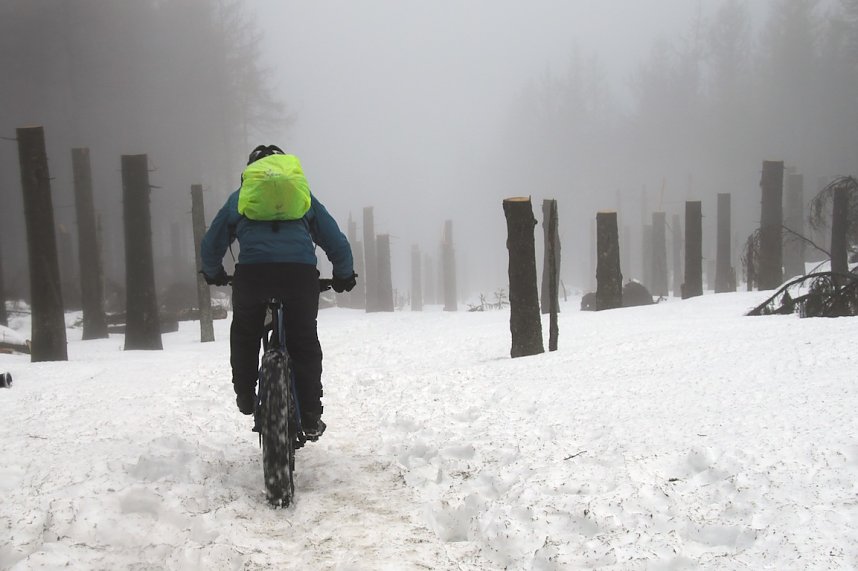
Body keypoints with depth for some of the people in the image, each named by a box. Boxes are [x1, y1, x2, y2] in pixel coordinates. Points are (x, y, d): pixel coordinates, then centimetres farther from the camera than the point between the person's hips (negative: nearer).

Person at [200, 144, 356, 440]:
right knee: (304, 341, 13)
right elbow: (337, 242, 25)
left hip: (252, 272, 0)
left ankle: (245, 397, 28)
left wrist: (213, 273, 49)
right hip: (301, 272, 0)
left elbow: (210, 245, 31)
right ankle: (310, 417, 12)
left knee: (244, 335, 26)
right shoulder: (303, 196, 26)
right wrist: (344, 276, 40)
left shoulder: (239, 197, 27)